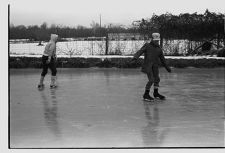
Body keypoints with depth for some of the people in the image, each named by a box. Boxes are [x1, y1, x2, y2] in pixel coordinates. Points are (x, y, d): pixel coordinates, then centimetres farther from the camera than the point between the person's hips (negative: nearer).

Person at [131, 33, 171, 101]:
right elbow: (139, 52, -15)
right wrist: (135, 58, -34)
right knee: (151, 80, -13)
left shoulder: (159, 49, 10)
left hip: (154, 66, 6)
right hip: (147, 65, -6)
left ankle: (156, 93, 31)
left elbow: (162, 59, 18)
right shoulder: (147, 46, -2)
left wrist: (167, 67, 21)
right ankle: (146, 95, 0)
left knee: (157, 79, 12)